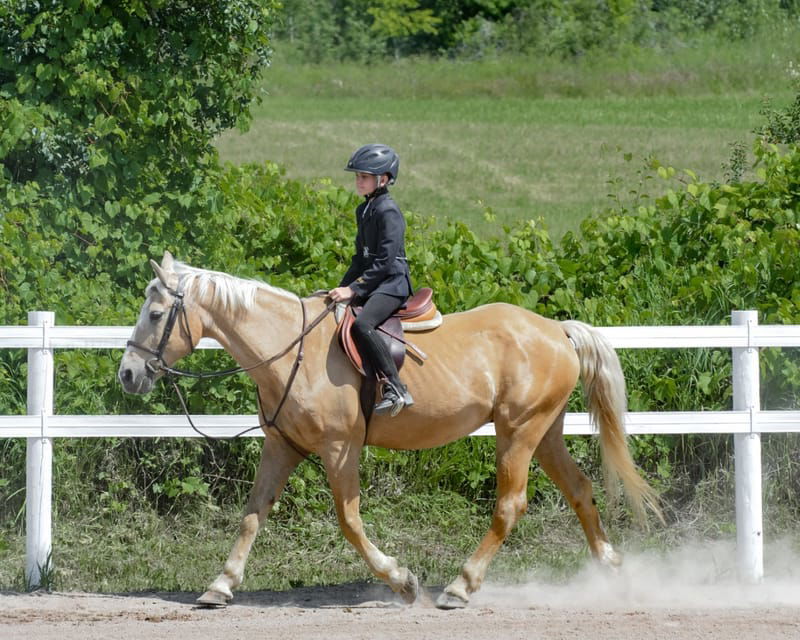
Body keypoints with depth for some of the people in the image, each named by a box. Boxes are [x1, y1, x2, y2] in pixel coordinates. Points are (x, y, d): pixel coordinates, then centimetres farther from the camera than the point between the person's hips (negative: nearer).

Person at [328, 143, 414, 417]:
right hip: (369, 285, 11)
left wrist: (354, 289, -20)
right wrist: (343, 288, 13)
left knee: (361, 325, -33)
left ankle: (395, 389, -32)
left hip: (391, 284, -11)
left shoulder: (388, 211, -13)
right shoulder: (363, 210, 16)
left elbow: (385, 261, -19)